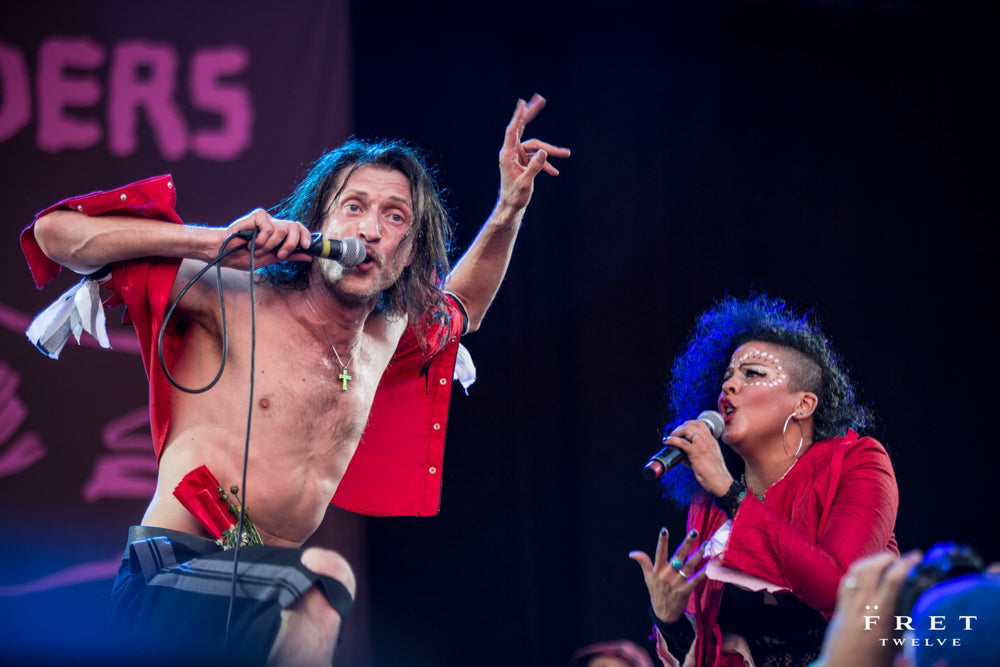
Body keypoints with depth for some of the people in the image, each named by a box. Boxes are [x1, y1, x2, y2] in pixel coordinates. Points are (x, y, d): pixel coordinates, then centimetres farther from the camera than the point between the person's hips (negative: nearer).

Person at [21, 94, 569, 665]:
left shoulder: (386, 336, 13)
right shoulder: (236, 301, -5)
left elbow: (463, 306, 38)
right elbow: (57, 233, -7)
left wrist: (510, 210, 24)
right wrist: (215, 244, -13)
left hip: (272, 584, 7)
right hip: (174, 577, -7)